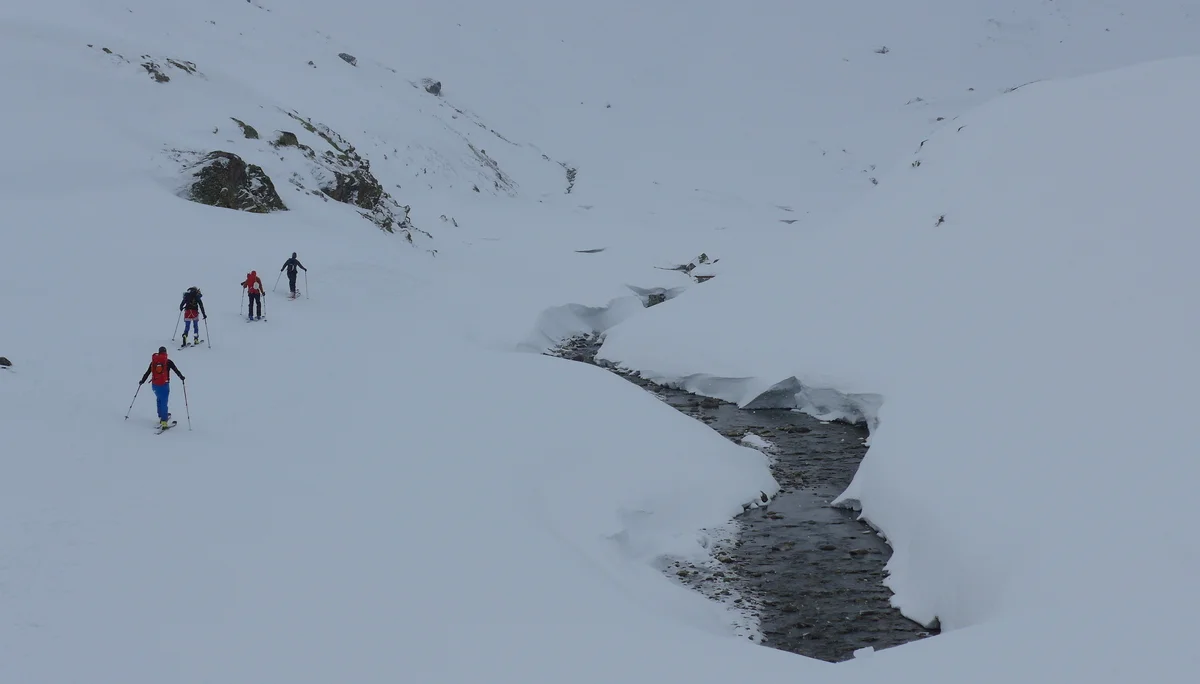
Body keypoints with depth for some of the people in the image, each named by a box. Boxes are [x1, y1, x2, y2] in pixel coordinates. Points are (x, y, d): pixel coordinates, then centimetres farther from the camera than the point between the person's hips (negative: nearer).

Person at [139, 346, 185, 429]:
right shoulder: (168, 362, -4)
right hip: (164, 385, -3)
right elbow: (176, 370, 0)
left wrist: (142, 381, 26)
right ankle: (163, 421, -10)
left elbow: (147, 372, 12)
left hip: (154, 385, 3)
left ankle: (162, 416, 28)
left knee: (159, 400, 26)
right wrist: (182, 378, 16)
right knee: (164, 402, -4)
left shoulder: (153, 361, 5)